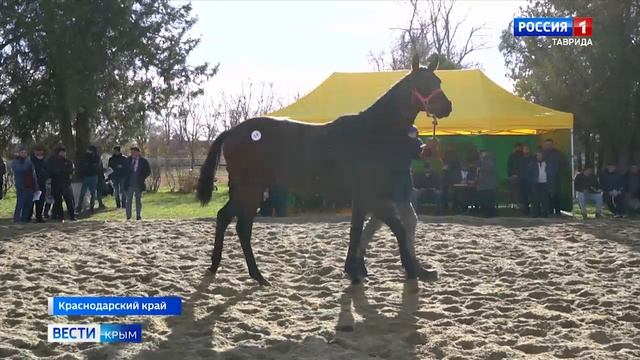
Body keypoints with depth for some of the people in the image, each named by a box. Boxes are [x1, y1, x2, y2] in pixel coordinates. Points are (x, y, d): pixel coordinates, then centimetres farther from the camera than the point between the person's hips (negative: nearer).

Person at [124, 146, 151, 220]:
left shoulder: (143, 161, -3)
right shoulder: (128, 160, 3)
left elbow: (148, 171, 4)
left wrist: (142, 178, -4)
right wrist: (126, 178, 4)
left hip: (138, 184, -1)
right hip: (129, 184, 2)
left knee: (138, 200, 5)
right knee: (128, 200, 2)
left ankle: (138, 216, 12)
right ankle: (128, 216, 7)